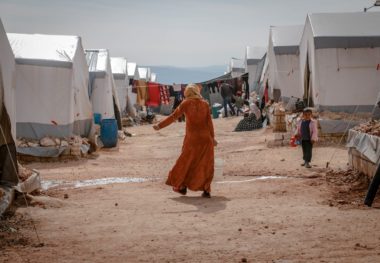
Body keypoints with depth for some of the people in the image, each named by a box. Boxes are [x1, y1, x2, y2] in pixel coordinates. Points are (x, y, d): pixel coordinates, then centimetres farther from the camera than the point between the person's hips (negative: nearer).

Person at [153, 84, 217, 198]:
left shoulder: (186, 104, -3)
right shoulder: (205, 104, 3)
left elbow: (173, 117, -4)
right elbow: (209, 121, 1)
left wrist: (160, 126, 2)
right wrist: (212, 137, 7)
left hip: (192, 138, -2)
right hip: (205, 137, 2)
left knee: (186, 161, 14)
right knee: (205, 164, 8)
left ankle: (182, 186, 21)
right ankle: (206, 190, 5)